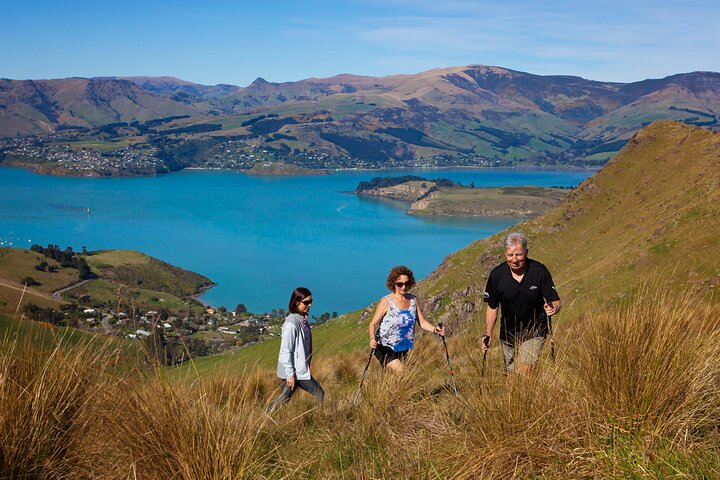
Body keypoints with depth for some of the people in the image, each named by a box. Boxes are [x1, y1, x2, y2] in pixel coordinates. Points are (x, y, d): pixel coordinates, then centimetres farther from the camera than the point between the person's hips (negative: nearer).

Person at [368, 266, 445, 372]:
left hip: (404, 349, 6)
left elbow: (422, 322, 4)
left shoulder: (413, 300, 2)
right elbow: (373, 324, -14)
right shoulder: (386, 302, -14)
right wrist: (372, 339, -33)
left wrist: (435, 330, -14)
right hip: (385, 348, -6)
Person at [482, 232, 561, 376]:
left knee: (524, 375, -18)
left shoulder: (540, 271, -15)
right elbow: (492, 307, 1)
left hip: (534, 333, -3)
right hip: (508, 335, 3)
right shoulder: (496, 275, -10)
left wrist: (553, 308, -34)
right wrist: (488, 334, -7)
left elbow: (555, 301, -10)